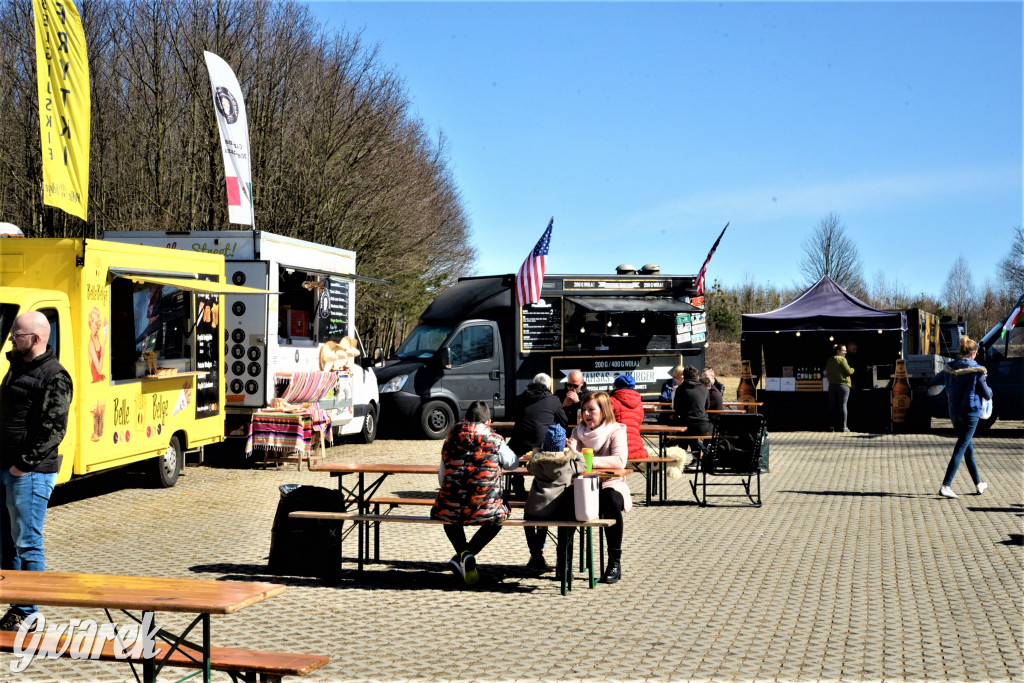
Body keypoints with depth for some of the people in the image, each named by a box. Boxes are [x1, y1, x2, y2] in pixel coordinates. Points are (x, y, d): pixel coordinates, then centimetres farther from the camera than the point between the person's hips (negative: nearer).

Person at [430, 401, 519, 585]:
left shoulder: (451, 440, 5)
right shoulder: (495, 441, 0)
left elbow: (441, 479, 13)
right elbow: (513, 463, 20)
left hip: (451, 509, 2)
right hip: (485, 511, -2)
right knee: (500, 515, 32)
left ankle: (463, 553, 13)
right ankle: (468, 555, 11)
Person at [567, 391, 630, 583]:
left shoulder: (616, 431, -4)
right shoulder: (579, 431, 9)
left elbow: (619, 461, -21)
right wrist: (571, 452, -22)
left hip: (610, 484, -3)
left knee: (611, 501, -36)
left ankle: (615, 562, -25)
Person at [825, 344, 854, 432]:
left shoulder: (829, 360, 11)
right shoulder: (842, 359, -10)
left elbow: (827, 373, 16)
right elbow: (849, 371, -11)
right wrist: (852, 369, 8)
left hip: (832, 385, 6)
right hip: (843, 384, -6)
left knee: (833, 406, 8)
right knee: (843, 406, -3)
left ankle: (833, 426, 7)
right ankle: (843, 427, -4)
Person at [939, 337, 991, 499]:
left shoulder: (950, 368, 3)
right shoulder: (976, 370, -12)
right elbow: (987, 395, -5)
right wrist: (989, 390, 16)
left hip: (954, 412, 6)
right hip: (970, 412, -6)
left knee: (969, 449, 18)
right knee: (960, 450, -6)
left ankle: (978, 484, 30)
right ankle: (945, 486, -15)